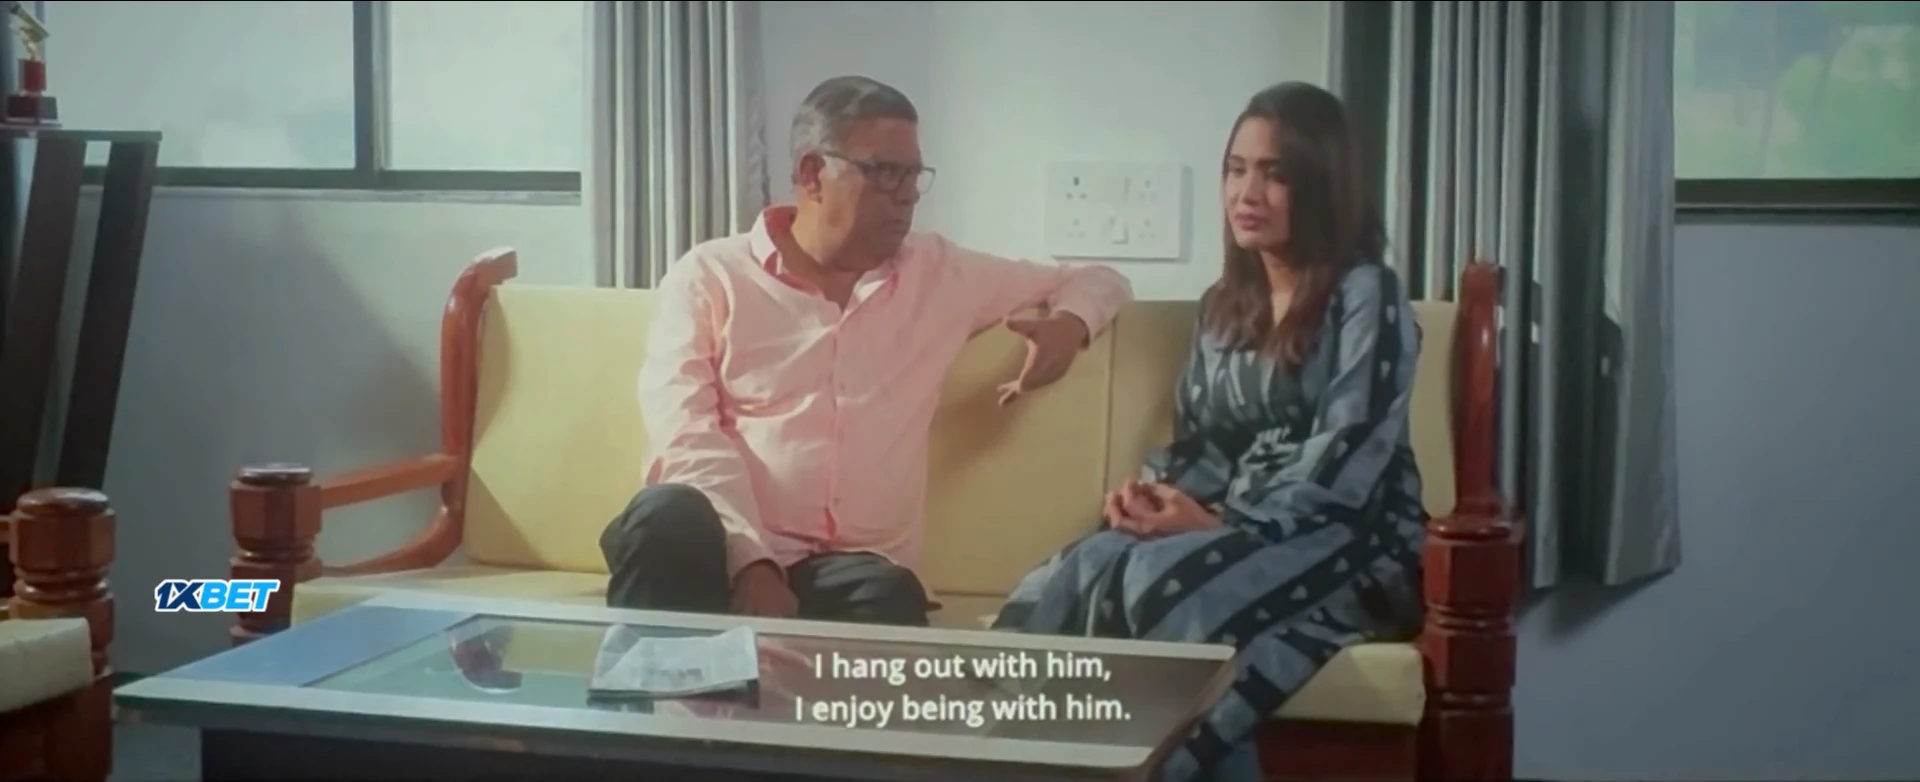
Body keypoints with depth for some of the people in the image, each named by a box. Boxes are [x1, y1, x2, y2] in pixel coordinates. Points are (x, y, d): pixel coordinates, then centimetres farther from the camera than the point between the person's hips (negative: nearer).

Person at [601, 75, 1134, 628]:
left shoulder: (938, 274, 17)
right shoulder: (710, 276, 7)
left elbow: (1095, 280, 28)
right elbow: (687, 436, -6)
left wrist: (1071, 323, 2)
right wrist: (752, 562, -22)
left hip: (853, 568, 2)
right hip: (729, 552, -1)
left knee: (889, 599, -36)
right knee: (669, 515, -37)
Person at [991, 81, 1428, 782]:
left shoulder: (1365, 295, -4)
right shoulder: (1224, 303, 19)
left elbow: (1346, 461, -13)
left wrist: (1226, 526, -20)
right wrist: (1153, 491, -5)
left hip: (1349, 542, -6)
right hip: (1231, 528, 6)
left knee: (1166, 584, -35)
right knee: (1083, 576, -27)